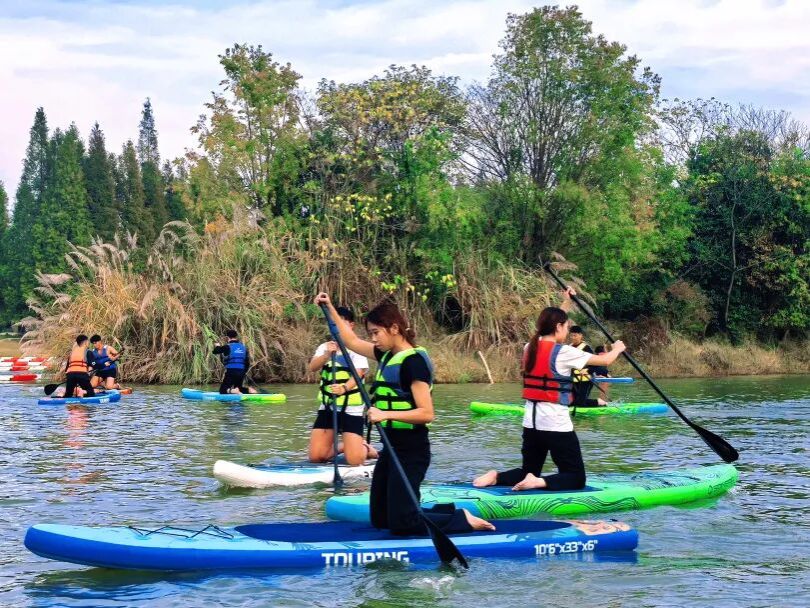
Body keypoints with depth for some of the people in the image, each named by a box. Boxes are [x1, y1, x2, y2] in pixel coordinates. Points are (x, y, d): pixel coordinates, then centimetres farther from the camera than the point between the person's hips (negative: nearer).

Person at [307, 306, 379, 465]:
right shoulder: (325, 347, 7)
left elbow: (357, 375, -19)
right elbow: (312, 367, -11)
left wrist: (344, 388, -40)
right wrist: (327, 355, -31)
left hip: (351, 408, -4)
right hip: (328, 407, 4)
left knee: (354, 461, -13)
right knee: (316, 457, -2)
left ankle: (367, 449, 23)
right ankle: (341, 448, 28)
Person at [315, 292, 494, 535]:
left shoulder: (413, 360, -17)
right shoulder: (388, 355, 8)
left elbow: (426, 414, -23)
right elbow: (351, 341, 22)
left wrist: (386, 414, -31)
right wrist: (330, 308, 18)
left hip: (411, 451, -9)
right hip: (392, 447, 9)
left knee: (401, 525, -10)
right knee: (379, 520, 15)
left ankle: (464, 520, 5)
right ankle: (451, 511, 22)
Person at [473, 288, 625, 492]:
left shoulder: (530, 348, 5)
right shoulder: (563, 352, -14)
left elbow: (550, 325, 27)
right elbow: (605, 360, -6)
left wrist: (566, 303, 34)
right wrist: (617, 348, 15)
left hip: (531, 423, 7)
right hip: (556, 425, -7)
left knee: (529, 473, 20)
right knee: (576, 478, 3)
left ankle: (496, 477, -7)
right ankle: (540, 482, -23)